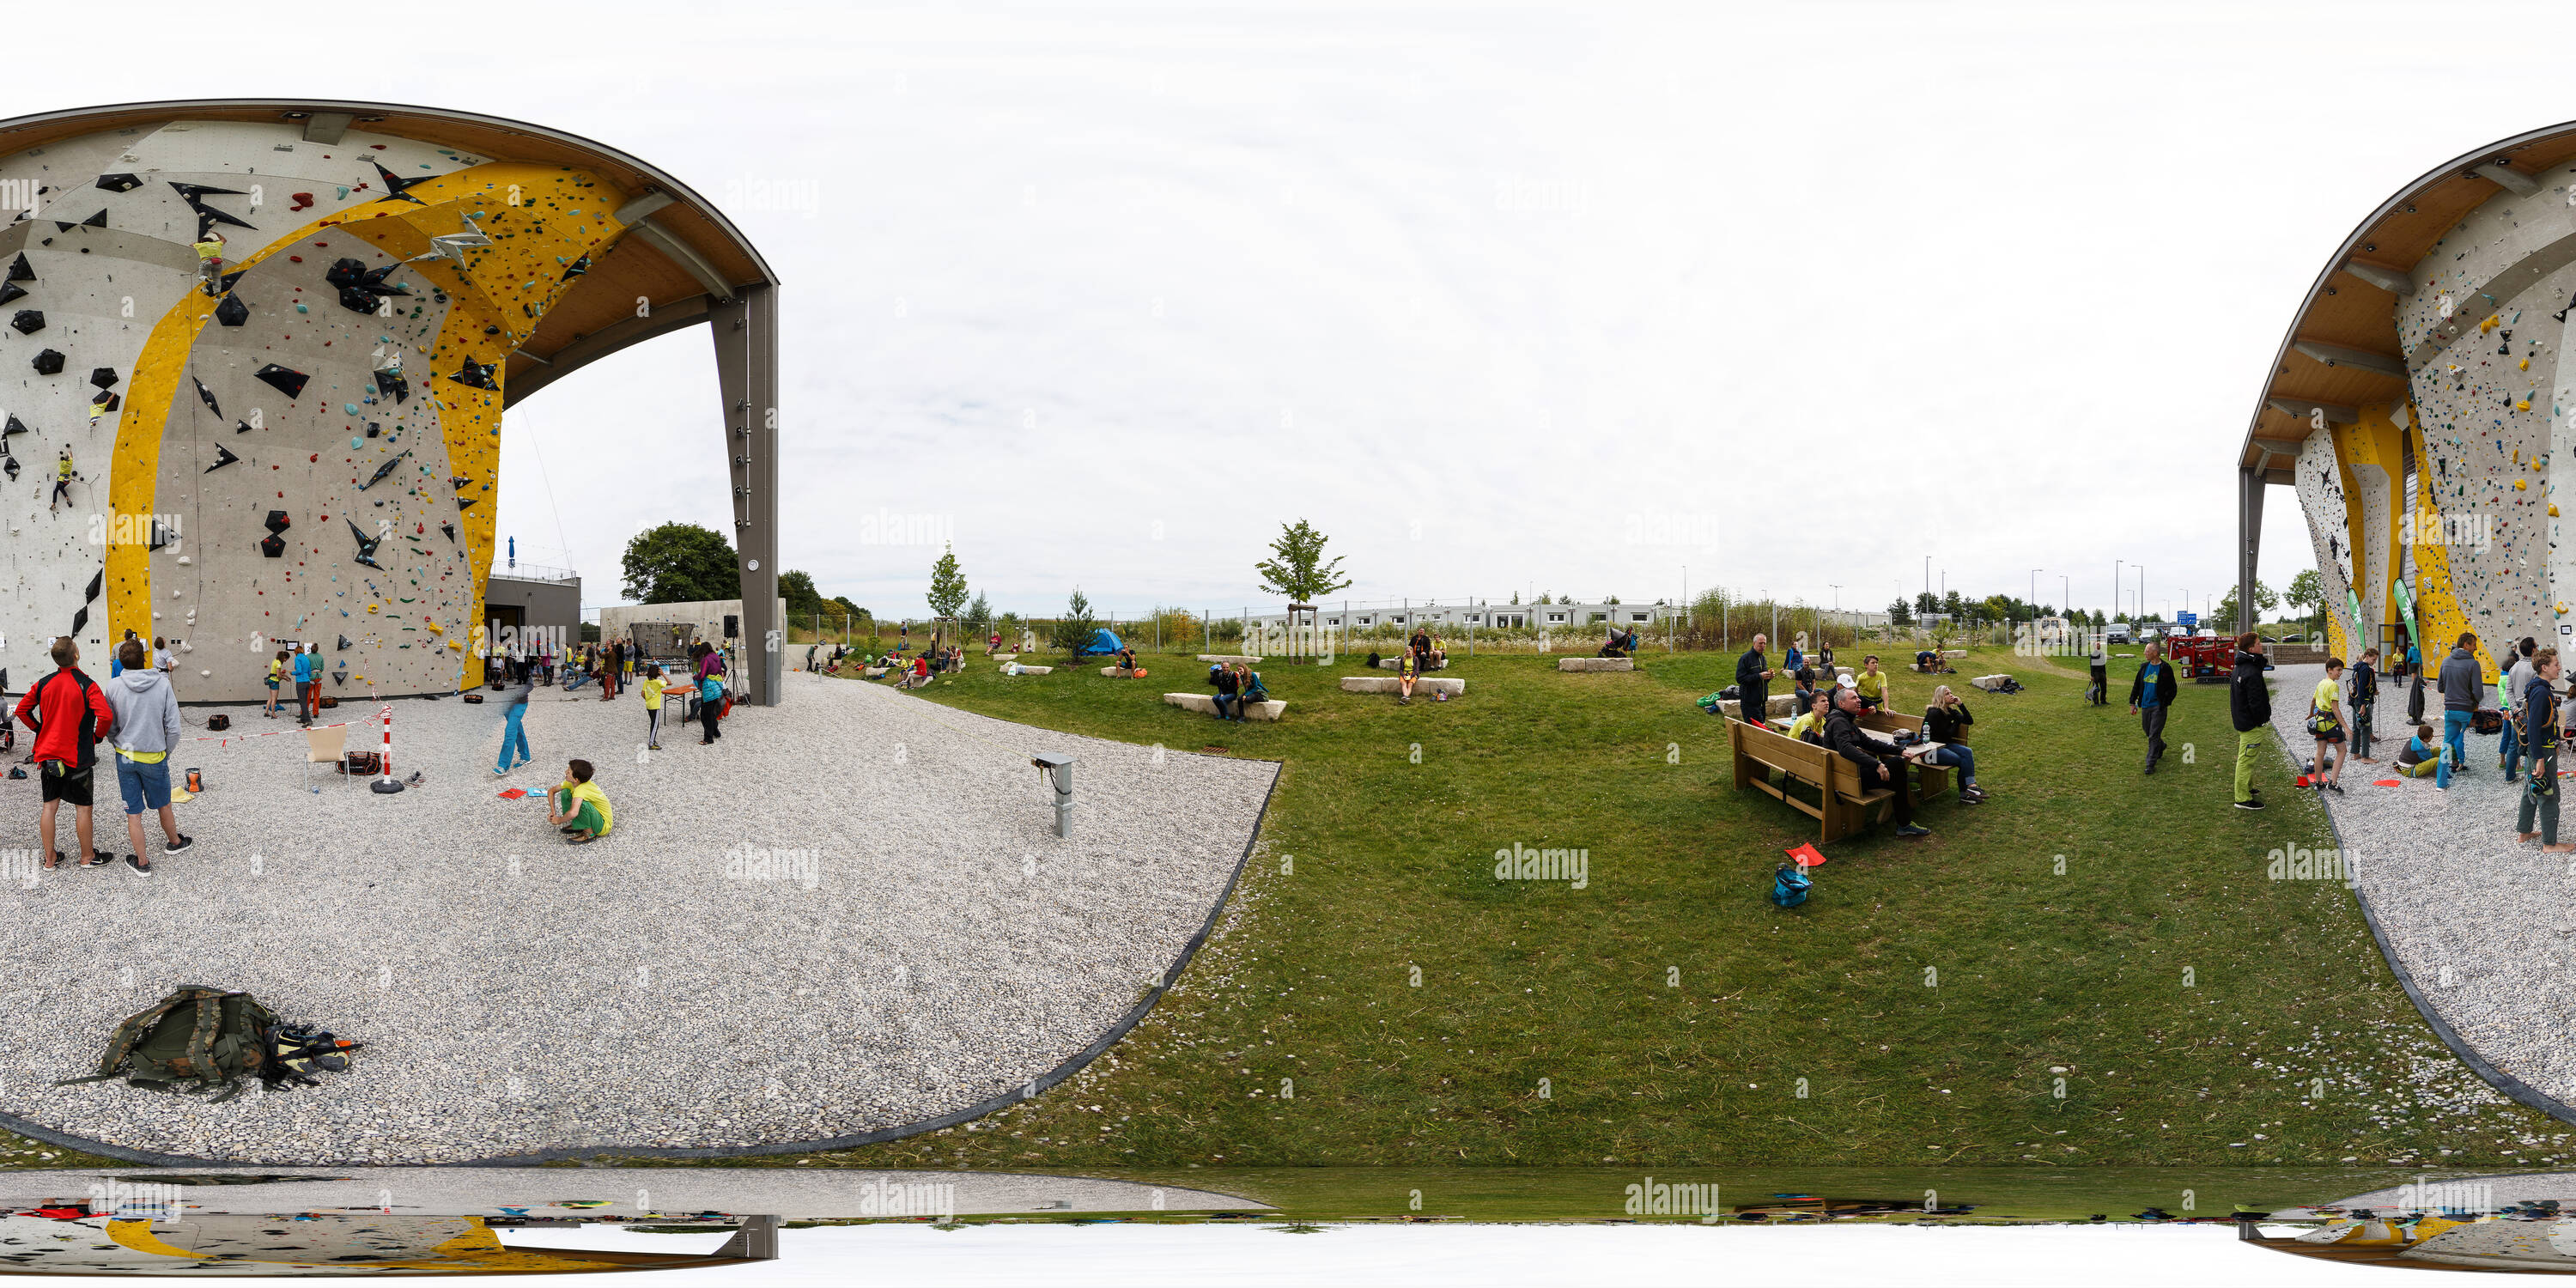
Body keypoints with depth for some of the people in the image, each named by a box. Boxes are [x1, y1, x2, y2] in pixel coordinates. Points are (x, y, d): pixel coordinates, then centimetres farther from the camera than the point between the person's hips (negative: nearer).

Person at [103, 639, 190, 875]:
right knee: (164, 805, 22)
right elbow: (173, 727, -9)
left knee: (133, 812, 8)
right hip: (154, 756, 0)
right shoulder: (162, 684, -11)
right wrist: (166, 752, 6)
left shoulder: (113, 686, -10)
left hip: (124, 756, 0)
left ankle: (142, 862, 14)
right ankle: (174, 842, 43)